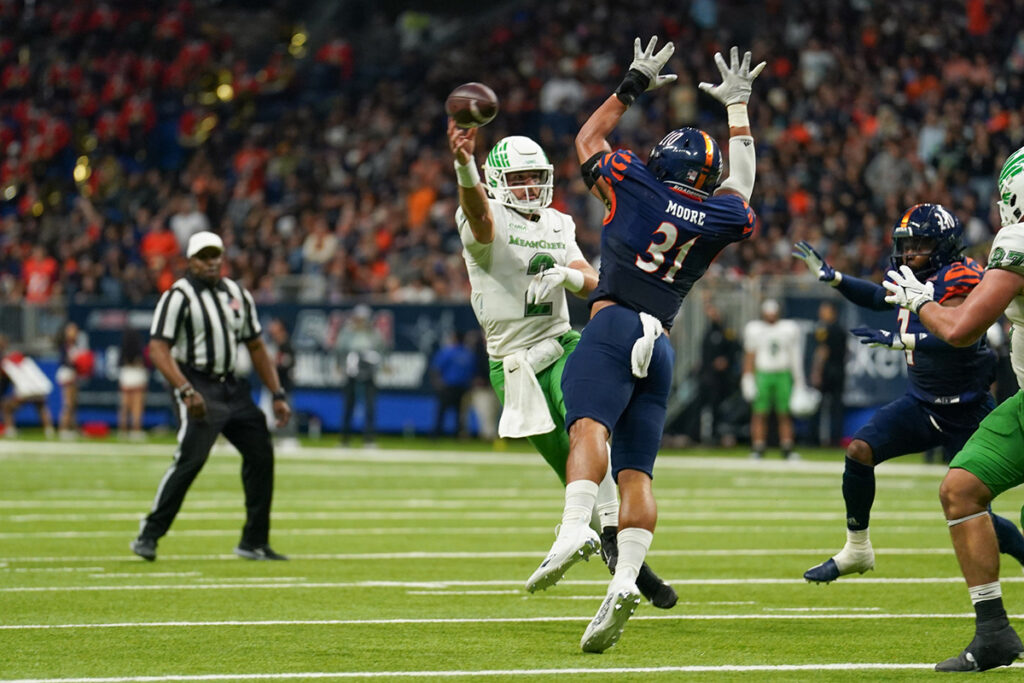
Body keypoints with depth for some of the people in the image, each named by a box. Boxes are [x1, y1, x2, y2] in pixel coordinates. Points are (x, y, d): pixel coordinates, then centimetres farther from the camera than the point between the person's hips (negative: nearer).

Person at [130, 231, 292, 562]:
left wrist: (278, 395, 13)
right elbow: (158, 349, -16)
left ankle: (254, 542, 14)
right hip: (199, 388, -7)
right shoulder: (179, 296, -8)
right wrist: (186, 391, -27)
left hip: (232, 387, 7)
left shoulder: (238, 295, 13)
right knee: (190, 459, -19)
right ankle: (148, 535, -12)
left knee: (261, 454, 5)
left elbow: (256, 346, 19)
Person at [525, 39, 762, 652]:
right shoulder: (720, 217, 16)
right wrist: (738, 105, 50)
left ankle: (576, 530, -51)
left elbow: (588, 140, 26)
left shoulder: (636, 184, 7)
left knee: (591, 426, -26)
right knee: (637, 471, 1)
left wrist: (632, 88, 36)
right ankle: (624, 583, -17)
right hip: (661, 346, 5)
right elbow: (743, 179, 39)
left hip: (614, 327, -4)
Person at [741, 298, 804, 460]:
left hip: (783, 375, 1)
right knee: (759, 414, -4)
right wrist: (748, 379, -1)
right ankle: (758, 449, -2)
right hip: (762, 374, -1)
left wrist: (799, 381, 5)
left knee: (784, 415, -1)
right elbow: (749, 356, 6)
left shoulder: (789, 329, 7)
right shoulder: (753, 330, 5)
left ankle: (787, 449, 3)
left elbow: (795, 357, 8)